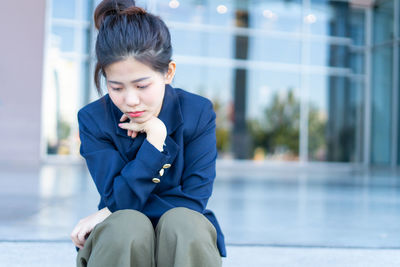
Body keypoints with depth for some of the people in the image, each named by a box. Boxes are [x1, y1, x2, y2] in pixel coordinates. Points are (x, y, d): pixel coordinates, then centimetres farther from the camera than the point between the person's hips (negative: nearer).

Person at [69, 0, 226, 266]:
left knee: (182, 222, -34)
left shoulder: (199, 113, -9)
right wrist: (156, 137, -23)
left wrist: (110, 213, -13)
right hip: (119, 239, 0)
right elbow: (120, 199, -14)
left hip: (185, 239, 0)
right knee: (126, 225, -34)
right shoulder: (93, 119, -7)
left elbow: (194, 200, -12)